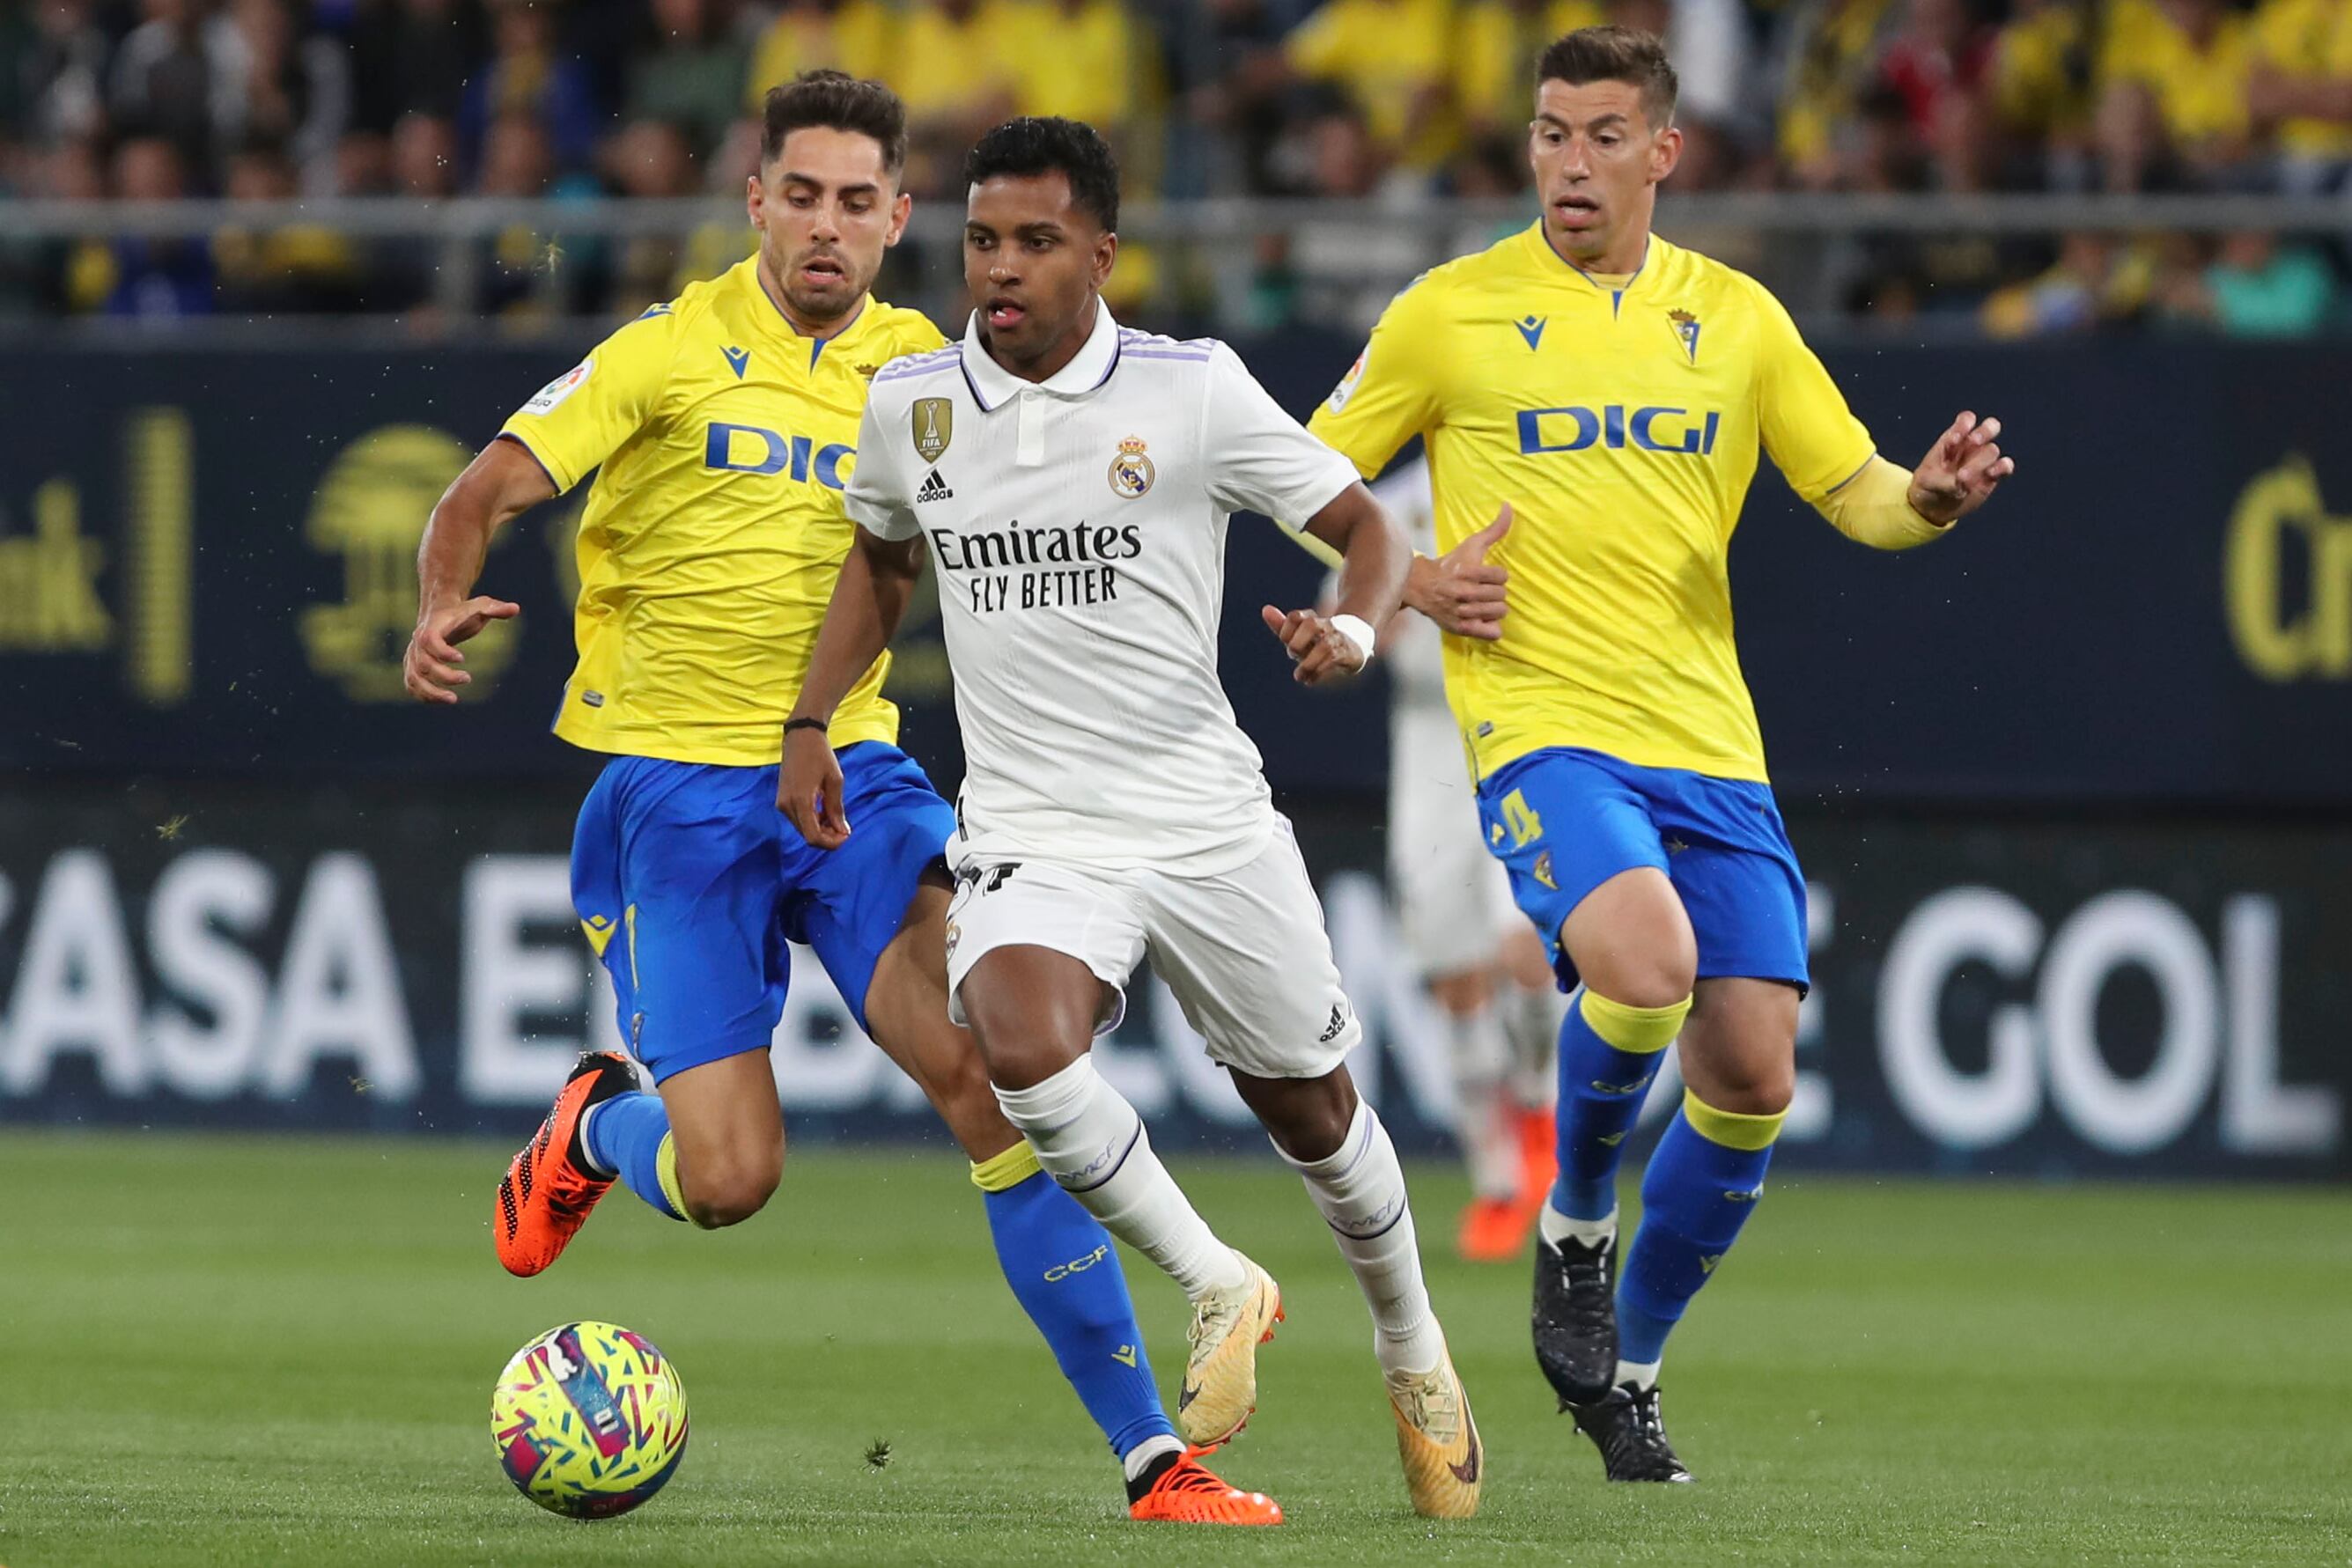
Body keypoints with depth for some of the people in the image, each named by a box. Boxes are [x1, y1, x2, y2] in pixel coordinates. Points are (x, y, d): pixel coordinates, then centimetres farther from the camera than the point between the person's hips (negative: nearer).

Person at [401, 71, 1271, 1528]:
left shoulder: (925, 366, 8)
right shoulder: (677, 348, -3)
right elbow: (490, 490, -7)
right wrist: (445, 604, -27)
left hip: (848, 769, 2)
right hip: (676, 789, -2)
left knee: (992, 1068, -20)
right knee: (728, 1179, -11)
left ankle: (1152, 1458, -16)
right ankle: (597, 1127, 29)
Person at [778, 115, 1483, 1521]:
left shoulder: (1193, 391, -7)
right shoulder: (911, 404, 2)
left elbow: (1365, 522, 0)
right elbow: (883, 557, 23)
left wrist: (1353, 630, -21)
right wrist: (812, 722, 16)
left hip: (1209, 822, -1)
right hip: (1030, 834, 1)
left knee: (1307, 1102, 11)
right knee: (1022, 1047, -29)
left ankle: (1414, 1352, 40)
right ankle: (1220, 1290, -8)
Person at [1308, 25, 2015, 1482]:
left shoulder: (1736, 319, 11)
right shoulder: (1453, 313, 3)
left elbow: (1855, 490, 13)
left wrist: (1930, 497, -10)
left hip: (1707, 741, 4)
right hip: (1540, 722, -4)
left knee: (1752, 1075, -3)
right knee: (1646, 964, -31)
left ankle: (1627, 1367, 18)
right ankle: (1576, 1227, -2)